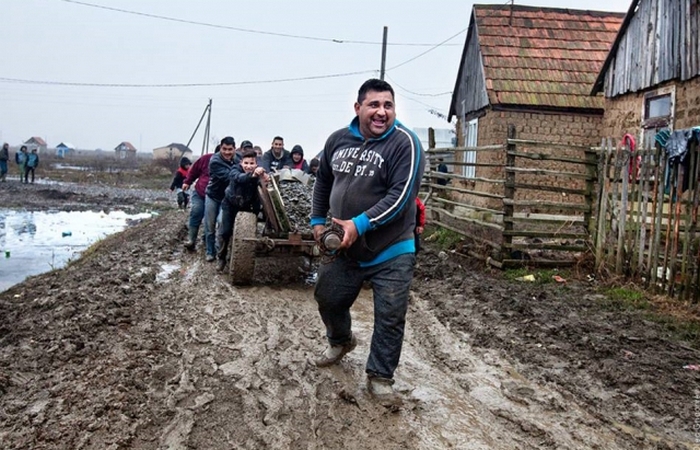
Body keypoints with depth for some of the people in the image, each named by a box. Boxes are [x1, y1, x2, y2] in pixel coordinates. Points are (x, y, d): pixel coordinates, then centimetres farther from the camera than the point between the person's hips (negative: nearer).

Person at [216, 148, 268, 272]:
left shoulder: (258, 173, -24)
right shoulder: (235, 170, -27)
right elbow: (239, 178, -51)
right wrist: (252, 175, -73)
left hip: (247, 206, 1)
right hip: (231, 204, -1)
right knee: (225, 231, -1)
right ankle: (221, 258, 19)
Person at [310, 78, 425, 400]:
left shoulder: (404, 143, -15)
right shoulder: (338, 140, 2)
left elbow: (401, 194, -23)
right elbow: (323, 181, 18)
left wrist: (361, 224, -28)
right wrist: (318, 219, 13)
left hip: (391, 253, -5)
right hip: (344, 248, 5)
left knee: (390, 318, 1)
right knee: (327, 299, 20)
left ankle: (380, 376, 21)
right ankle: (341, 341, 49)